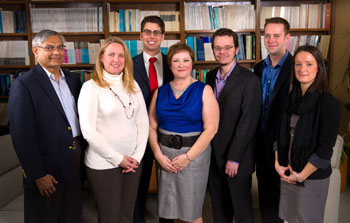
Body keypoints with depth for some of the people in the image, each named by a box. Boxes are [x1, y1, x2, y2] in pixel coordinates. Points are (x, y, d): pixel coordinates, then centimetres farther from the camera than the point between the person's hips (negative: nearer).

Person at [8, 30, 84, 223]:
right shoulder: (23, 85, -13)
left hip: (76, 159, 6)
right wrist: (37, 175, -15)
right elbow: (22, 135, -15)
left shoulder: (72, 79, 7)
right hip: (48, 165, -5)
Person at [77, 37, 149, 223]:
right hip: (103, 165, -4)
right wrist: (118, 159, -11)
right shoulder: (91, 87, -8)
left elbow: (143, 122, 7)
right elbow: (88, 130, -13)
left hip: (132, 163, 5)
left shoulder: (133, 85, 7)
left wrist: (137, 156, -3)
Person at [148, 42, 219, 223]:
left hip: (194, 154, -3)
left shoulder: (203, 90, -3)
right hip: (164, 155, 3)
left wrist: (188, 157, -14)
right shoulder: (160, 92, 7)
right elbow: (152, 126, 6)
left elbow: (211, 128, -11)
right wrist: (158, 154, -6)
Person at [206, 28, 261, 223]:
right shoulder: (210, 76, 6)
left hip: (237, 157, -5)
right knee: (218, 205, 20)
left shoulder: (250, 80, -14)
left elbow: (248, 122, -17)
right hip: (213, 154, 6)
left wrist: (234, 158, -16)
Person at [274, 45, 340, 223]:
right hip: (287, 173, 5)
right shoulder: (291, 98, 2)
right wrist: (278, 163, -1)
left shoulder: (328, 102, -15)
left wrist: (301, 175, -12)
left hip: (312, 177, -5)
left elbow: (325, 148, -16)